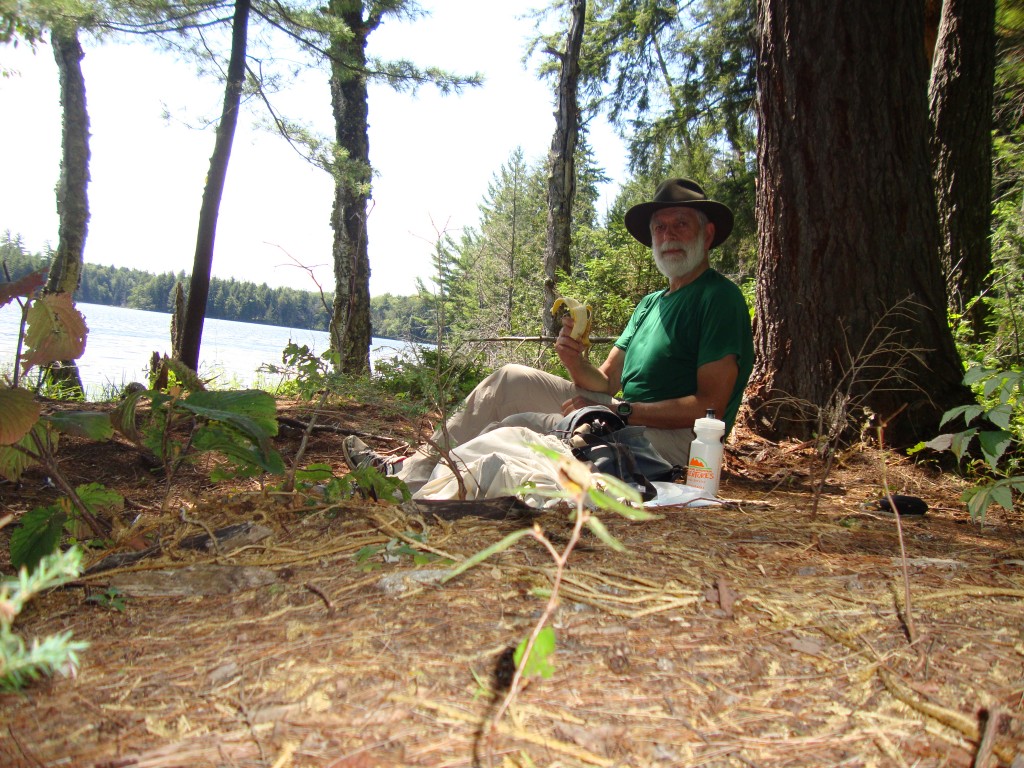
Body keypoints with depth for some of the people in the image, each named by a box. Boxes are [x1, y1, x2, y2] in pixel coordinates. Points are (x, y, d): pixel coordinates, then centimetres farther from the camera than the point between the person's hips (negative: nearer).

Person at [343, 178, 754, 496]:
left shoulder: (719, 297, -9)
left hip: (675, 441, -8)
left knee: (520, 427, -21)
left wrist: (621, 411, -21)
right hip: (627, 417, 8)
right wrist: (576, 362, -10)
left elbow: (710, 405, -18)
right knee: (510, 379, 3)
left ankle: (414, 485, -4)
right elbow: (606, 381, 12)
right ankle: (417, 464, 9)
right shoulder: (650, 303, 18)